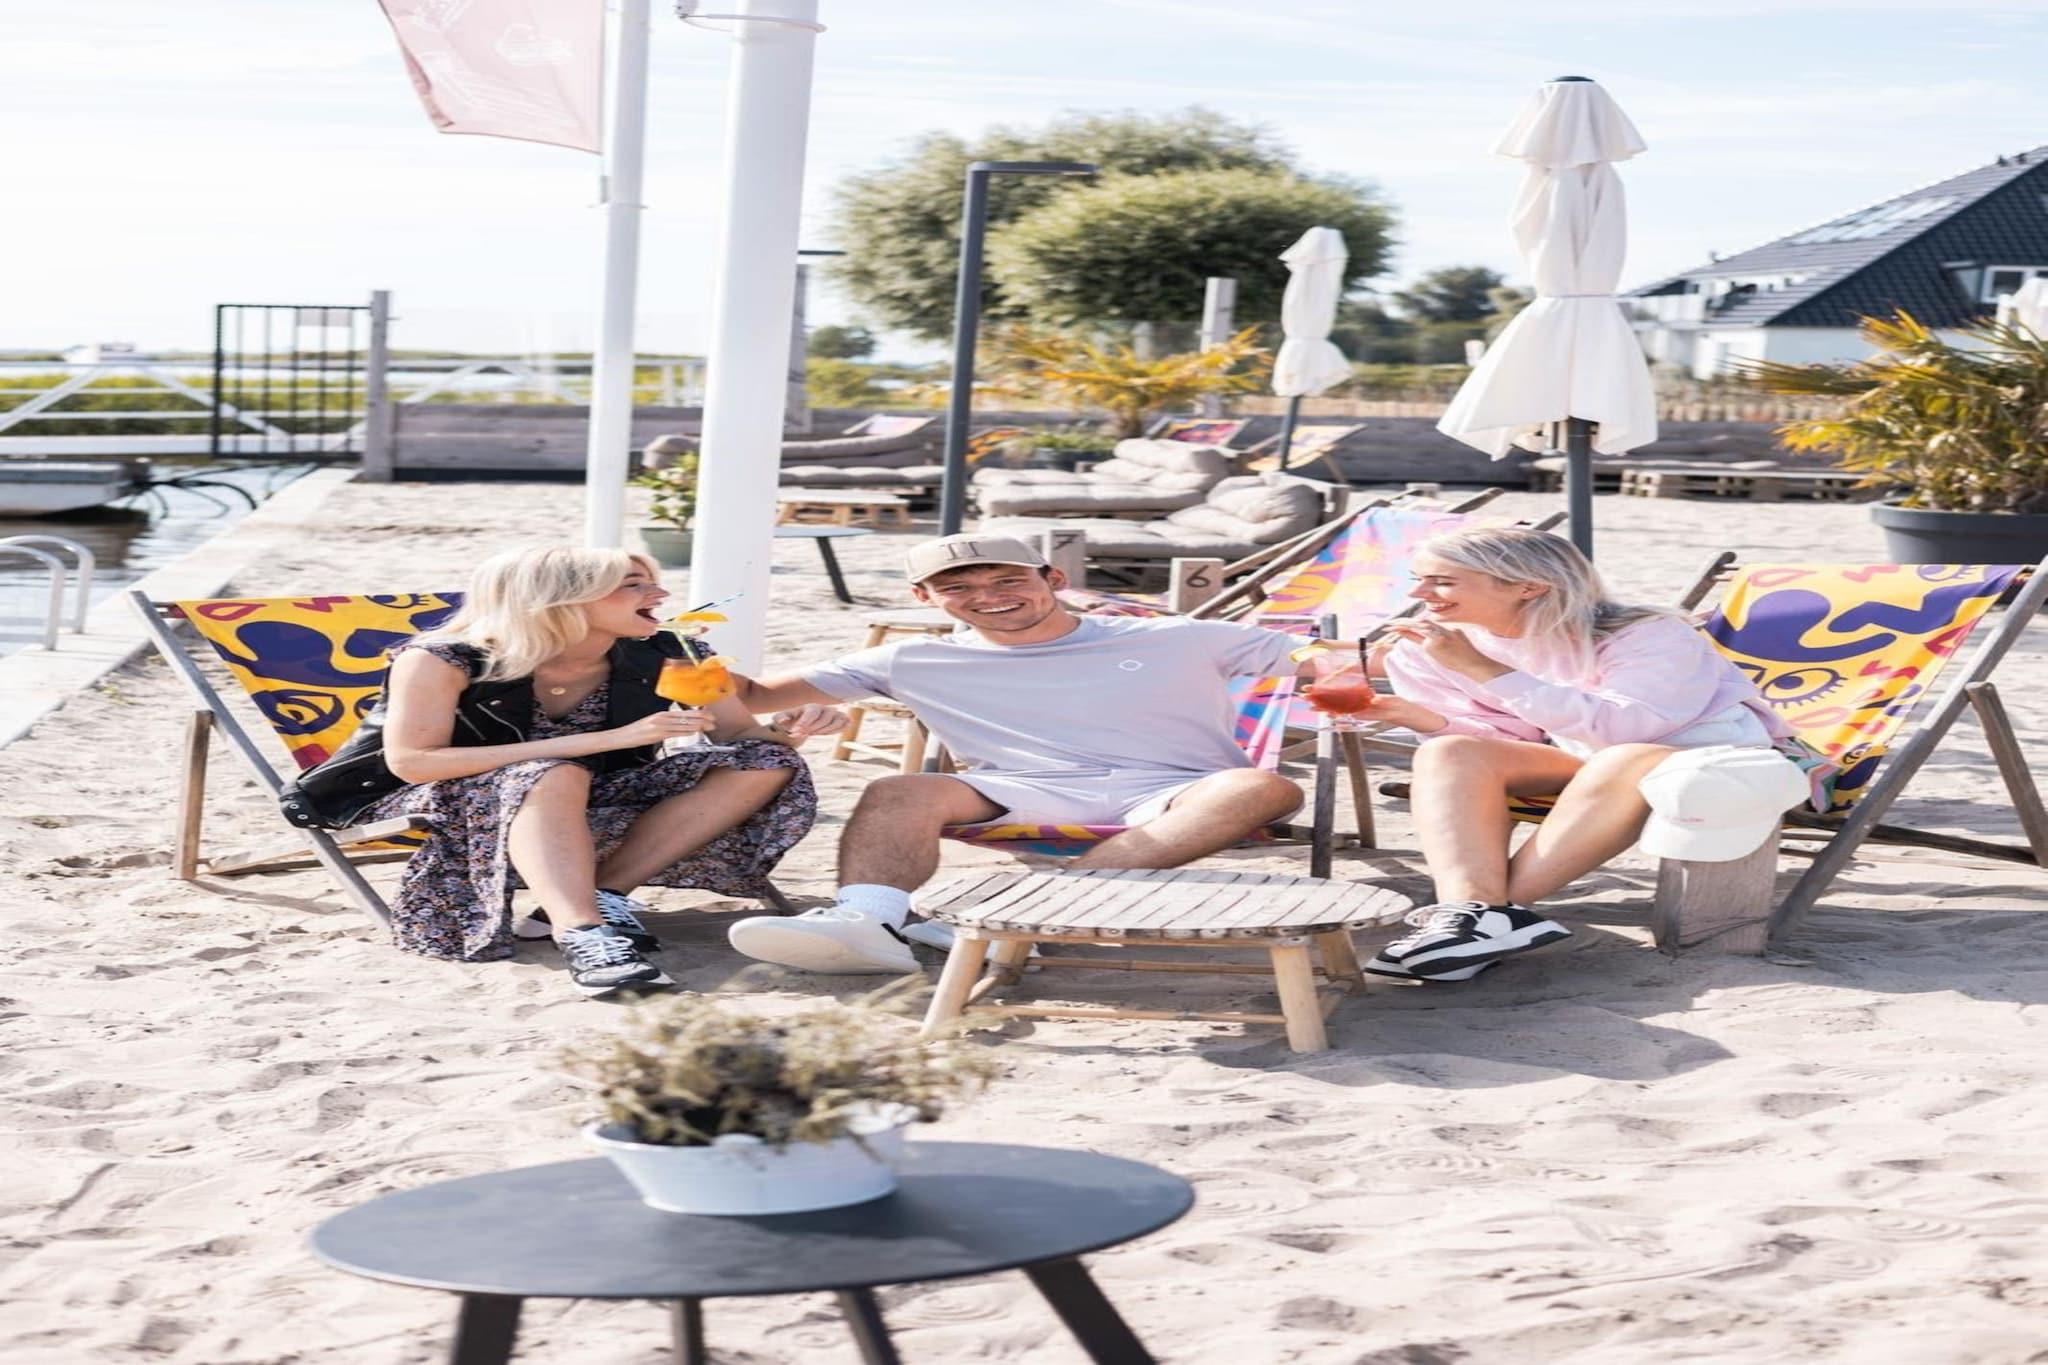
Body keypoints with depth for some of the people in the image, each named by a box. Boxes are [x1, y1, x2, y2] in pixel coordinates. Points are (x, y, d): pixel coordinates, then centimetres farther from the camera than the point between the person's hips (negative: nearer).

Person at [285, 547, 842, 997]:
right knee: (551, 775, -38)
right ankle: (583, 935, -53)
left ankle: (604, 893, -23)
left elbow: (743, 737, -1)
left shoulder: (665, 658, -9)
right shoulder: (444, 661, -21)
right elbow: (411, 761, -33)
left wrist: (786, 730, -30)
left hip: (581, 812, 5)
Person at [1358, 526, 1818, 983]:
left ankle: (1497, 905, -37)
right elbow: (1520, 742, 5)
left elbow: (1620, 731, -36)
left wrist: (1485, 670, -38)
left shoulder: (1648, 637, -20)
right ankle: (1473, 910, -41)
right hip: (1587, 772, 6)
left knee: (1626, 763, -40)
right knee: (1450, 753, -19)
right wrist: (1428, 720, -15)